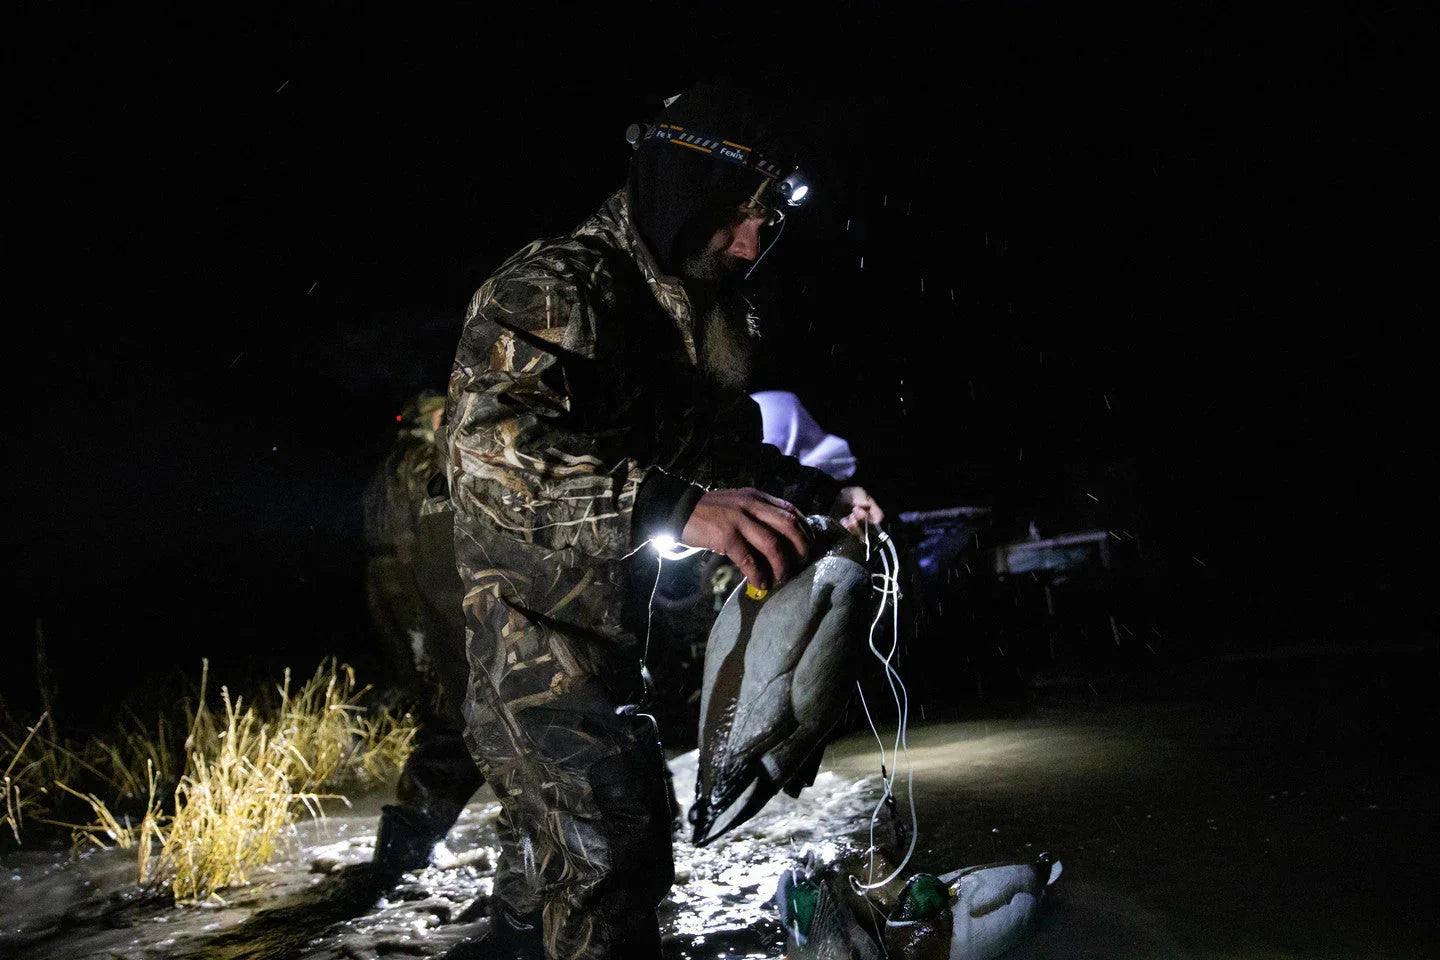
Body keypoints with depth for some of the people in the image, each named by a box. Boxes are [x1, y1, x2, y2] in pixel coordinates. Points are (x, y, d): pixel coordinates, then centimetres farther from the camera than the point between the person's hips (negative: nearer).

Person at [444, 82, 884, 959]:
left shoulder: (698, 314, 10)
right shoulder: (555, 288, -20)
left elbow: (726, 449, 22)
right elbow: (491, 444, -36)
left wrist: (818, 493, 7)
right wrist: (675, 505, -46)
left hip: (613, 625, 9)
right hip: (536, 630, -9)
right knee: (607, 857, -8)